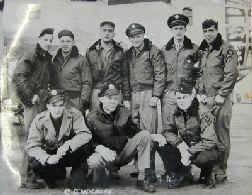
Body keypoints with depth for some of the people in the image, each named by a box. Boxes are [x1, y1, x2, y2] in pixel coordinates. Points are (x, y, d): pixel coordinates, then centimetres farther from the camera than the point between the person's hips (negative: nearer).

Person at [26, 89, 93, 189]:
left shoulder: (74, 114, -16)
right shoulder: (39, 120, -15)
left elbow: (85, 134, -26)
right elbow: (32, 146, -20)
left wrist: (68, 145, -44)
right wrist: (47, 158, -39)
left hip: (70, 154, -1)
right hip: (49, 154, 1)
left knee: (86, 146, -31)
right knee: (34, 162, -29)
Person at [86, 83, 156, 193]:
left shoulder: (124, 113, 1)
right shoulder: (92, 118, -8)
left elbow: (134, 131, 4)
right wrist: (99, 148, -30)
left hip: (124, 153, 4)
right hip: (106, 154, -3)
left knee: (145, 134, -17)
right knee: (91, 162, -38)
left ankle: (143, 178, -17)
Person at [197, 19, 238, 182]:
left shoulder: (227, 50, -3)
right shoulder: (201, 50, 15)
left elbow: (231, 75, -10)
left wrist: (219, 97, -12)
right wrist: (201, 94, 4)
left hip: (221, 100, -5)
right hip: (205, 99, 5)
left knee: (221, 135, -2)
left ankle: (220, 171, 7)